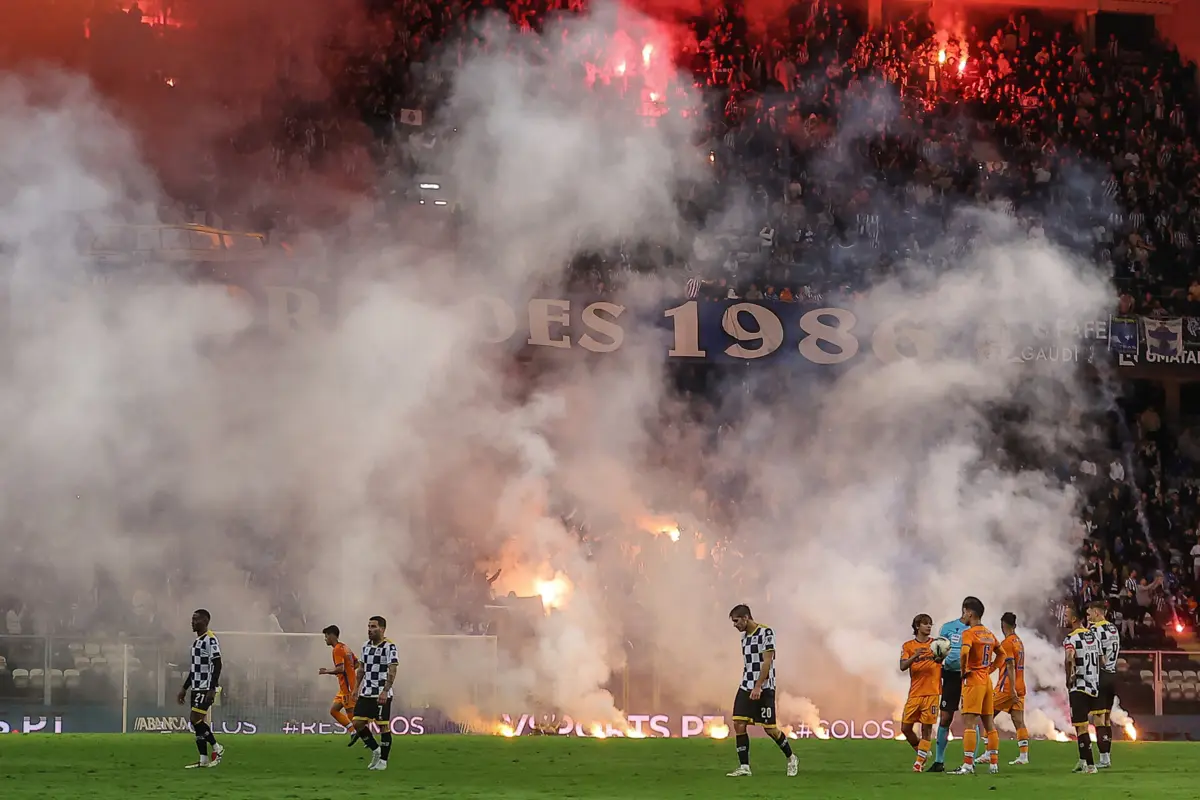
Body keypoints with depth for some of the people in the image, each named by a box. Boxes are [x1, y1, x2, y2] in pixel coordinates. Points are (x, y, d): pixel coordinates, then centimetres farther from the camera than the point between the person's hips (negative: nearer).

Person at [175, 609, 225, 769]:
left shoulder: (210, 640, -12)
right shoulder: (197, 641, 17)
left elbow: (217, 665, -17)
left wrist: (212, 689, -23)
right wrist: (184, 688, 22)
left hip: (206, 688, -9)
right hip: (196, 688, 9)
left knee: (196, 720, -14)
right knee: (198, 723, 6)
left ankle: (217, 748, 1)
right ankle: (204, 760, 7)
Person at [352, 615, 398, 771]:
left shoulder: (389, 647, -11)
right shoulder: (366, 646, 11)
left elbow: (392, 671, -17)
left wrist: (385, 691, -25)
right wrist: (356, 688, 14)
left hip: (382, 695, -7)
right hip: (365, 693, 7)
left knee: (383, 726, -1)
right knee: (358, 723, 1)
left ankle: (383, 760, 9)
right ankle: (375, 749, 19)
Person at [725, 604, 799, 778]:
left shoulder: (766, 633, -11)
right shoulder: (744, 636, 13)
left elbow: (767, 662, -16)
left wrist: (758, 687, -21)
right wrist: (746, 685, 18)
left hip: (764, 688, -7)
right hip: (746, 687, 7)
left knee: (769, 728, -2)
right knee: (739, 724, -6)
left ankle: (791, 759, 19)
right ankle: (744, 767, -3)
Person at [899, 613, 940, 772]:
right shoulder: (908, 646, 6)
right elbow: (902, 667, -6)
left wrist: (940, 658, -19)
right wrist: (915, 656, -24)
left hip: (932, 693, -1)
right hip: (914, 693, 1)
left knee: (927, 728, -5)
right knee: (905, 728, 1)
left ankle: (920, 761, 3)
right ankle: (922, 751, 23)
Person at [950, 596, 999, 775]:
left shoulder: (969, 633, -11)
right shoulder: (989, 634, 14)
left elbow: (964, 653, -28)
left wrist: (963, 671, -13)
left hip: (973, 680, -8)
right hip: (987, 680, 8)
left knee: (969, 722, -8)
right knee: (989, 722, 10)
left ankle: (968, 765, -12)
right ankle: (993, 764, 11)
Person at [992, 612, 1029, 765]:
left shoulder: (1007, 642, -11)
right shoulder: (1019, 642, 14)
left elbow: (1010, 667, -17)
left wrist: (1012, 689, -20)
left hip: (1007, 688, -8)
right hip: (1020, 688, 8)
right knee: (1019, 722, 3)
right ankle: (1024, 755, -4)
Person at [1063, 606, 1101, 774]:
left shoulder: (1072, 638, -14)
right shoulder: (1093, 636, 11)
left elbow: (1069, 659, -33)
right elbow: (1100, 660, 20)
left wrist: (1069, 679, -19)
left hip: (1079, 689, -8)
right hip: (1094, 687, 8)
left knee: (1081, 726, -2)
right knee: (1081, 724, 21)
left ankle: (1090, 765, -3)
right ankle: (1083, 760, 24)